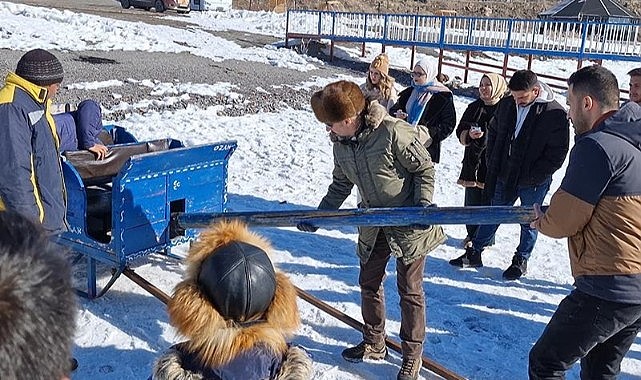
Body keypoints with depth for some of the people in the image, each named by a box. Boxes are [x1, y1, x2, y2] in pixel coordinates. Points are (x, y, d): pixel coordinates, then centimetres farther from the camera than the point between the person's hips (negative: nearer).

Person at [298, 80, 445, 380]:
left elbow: (424, 169, -14)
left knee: (409, 289, 5)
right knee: (369, 283, 15)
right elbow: (341, 185, 10)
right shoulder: (341, 144, -3)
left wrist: (424, 204, -24)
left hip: (410, 223, -7)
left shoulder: (393, 132, -25)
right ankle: (374, 344, 36)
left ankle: (412, 355, 22)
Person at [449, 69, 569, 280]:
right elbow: (493, 132, 14)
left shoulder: (556, 114, -16)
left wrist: (533, 176, -15)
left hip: (534, 182, -4)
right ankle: (474, 253, 26)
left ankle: (521, 261, 30)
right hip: (505, 176, 4)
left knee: (529, 222, 12)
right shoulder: (506, 105, -1)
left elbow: (558, 152, -13)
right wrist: (492, 163, 6)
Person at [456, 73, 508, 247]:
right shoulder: (474, 107, 8)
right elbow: (460, 132, 9)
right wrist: (469, 135, -11)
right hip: (473, 163, 5)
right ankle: (471, 235, 31)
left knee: (488, 203, 5)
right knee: (471, 203, 13)